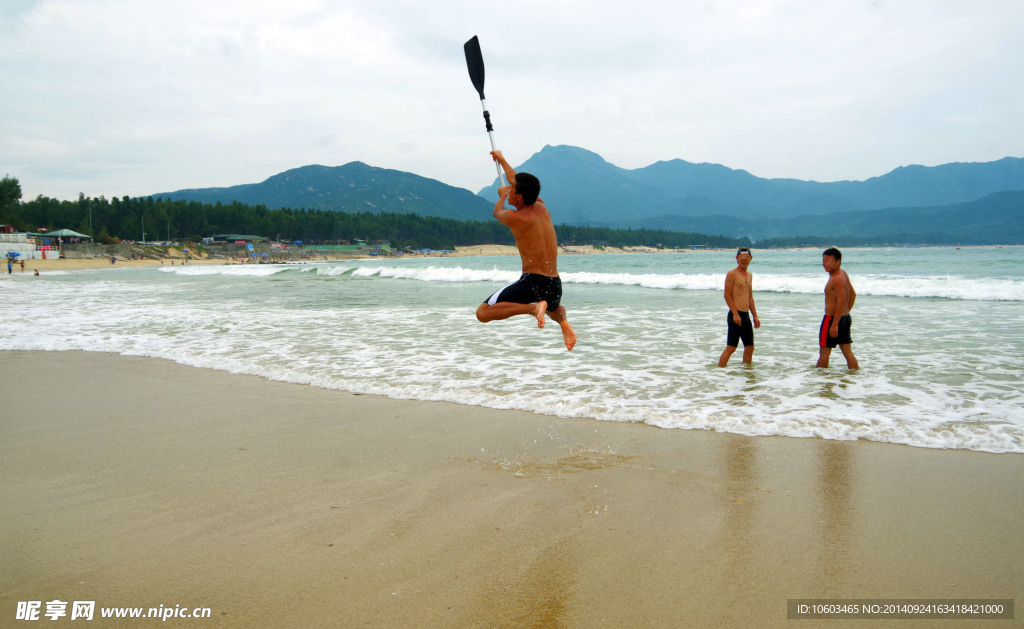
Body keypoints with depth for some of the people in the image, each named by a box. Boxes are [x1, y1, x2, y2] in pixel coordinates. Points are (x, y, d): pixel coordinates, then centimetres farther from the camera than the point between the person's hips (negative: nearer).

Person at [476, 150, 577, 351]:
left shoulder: (514, 217, -9)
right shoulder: (542, 208, 9)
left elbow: (497, 212, 17)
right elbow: (518, 181, 27)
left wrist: (502, 197, 38)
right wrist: (502, 159, 41)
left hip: (532, 281, -7)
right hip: (555, 284, 7)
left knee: (483, 313, -9)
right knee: (554, 307, 41)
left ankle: (533, 307, -24)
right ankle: (562, 320, 4)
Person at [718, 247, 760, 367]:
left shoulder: (750, 275, 18)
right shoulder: (732, 274, -7)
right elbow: (727, 295, -12)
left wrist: (755, 316, 19)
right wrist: (735, 313, -19)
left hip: (746, 315, 8)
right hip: (735, 315, -8)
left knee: (750, 346, 11)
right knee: (731, 347, -10)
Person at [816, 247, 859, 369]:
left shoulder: (836, 279, -20)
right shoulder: (843, 274, 11)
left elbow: (841, 301, -25)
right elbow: (853, 294, 21)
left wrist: (834, 324, -25)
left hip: (832, 319, -9)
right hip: (845, 318, 9)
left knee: (824, 351, 1)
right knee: (848, 352, 12)